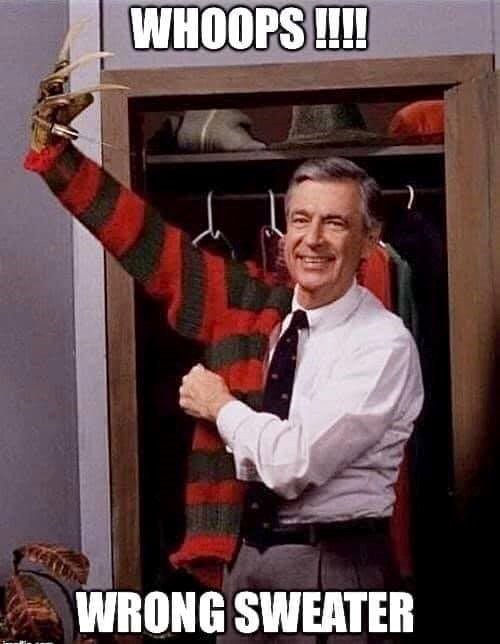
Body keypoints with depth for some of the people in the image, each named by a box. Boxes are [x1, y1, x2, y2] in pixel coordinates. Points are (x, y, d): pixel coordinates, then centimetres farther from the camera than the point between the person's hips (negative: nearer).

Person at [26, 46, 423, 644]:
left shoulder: (383, 344, -15)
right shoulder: (253, 302, 3)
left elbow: (295, 464, -23)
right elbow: (147, 242, 9)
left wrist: (220, 406, -6)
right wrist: (53, 150, 3)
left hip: (329, 568, -5)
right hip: (245, 556, 6)